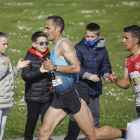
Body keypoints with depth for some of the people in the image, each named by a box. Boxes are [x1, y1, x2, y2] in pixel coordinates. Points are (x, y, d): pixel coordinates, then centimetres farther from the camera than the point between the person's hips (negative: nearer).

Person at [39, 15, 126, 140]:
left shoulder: (64, 44, -11)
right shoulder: (56, 47, 19)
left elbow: (76, 67, -24)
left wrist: (54, 67, -18)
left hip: (73, 93, -9)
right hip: (60, 96, 9)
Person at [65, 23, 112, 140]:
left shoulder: (102, 50, 7)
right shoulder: (79, 48, -7)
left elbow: (105, 65, 12)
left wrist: (106, 75, -10)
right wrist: (88, 75, -23)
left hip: (95, 88, 5)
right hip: (80, 86, -5)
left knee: (94, 115, 14)